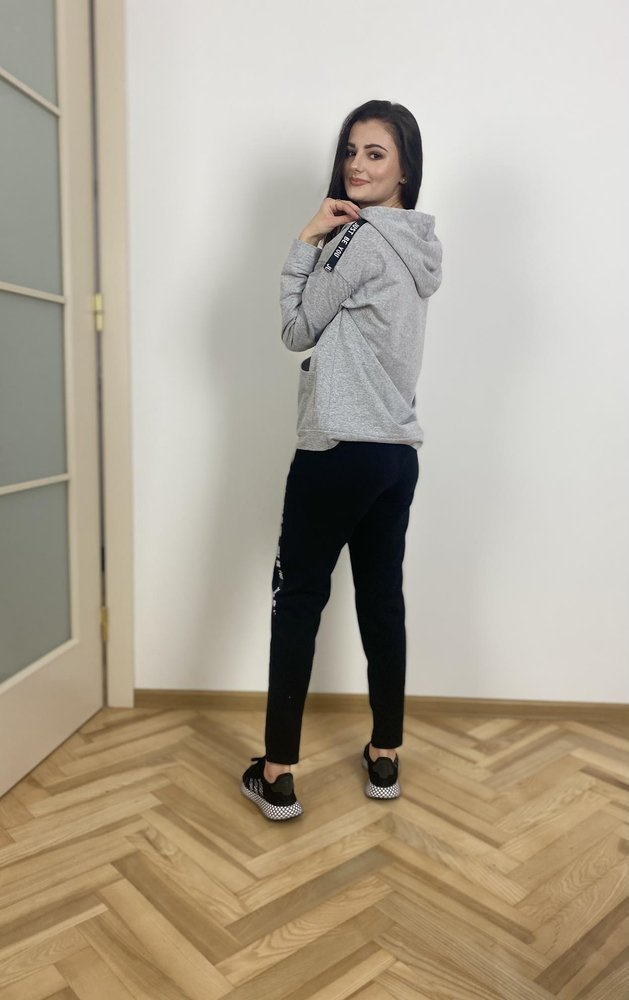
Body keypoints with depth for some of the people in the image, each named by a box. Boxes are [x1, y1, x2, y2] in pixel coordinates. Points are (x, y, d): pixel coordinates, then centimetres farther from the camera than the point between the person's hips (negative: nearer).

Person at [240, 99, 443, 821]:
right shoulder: (414, 244, 18)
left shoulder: (364, 237, -11)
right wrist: (323, 243, 7)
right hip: (398, 451, 9)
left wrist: (307, 240, 0)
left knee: (297, 599, 0)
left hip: (340, 450, -9)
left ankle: (276, 777, 9)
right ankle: (385, 759, 25)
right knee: (382, 599, 13)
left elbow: (298, 329, -5)